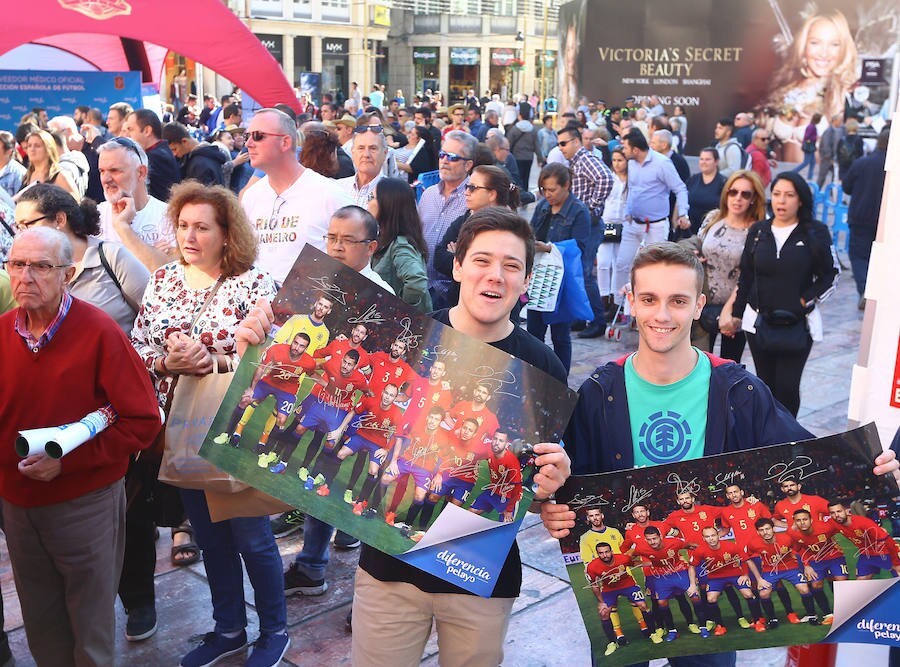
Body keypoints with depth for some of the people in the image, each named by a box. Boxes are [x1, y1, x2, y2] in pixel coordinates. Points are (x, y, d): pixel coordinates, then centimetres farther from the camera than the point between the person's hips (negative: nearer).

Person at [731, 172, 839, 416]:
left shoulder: (816, 233, -2)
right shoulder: (758, 231, 6)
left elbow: (831, 274, 3)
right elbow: (745, 277, 12)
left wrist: (805, 301, -8)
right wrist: (735, 313, 14)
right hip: (758, 320, 3)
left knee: (787, 386, -9)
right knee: (766, 384, 9)